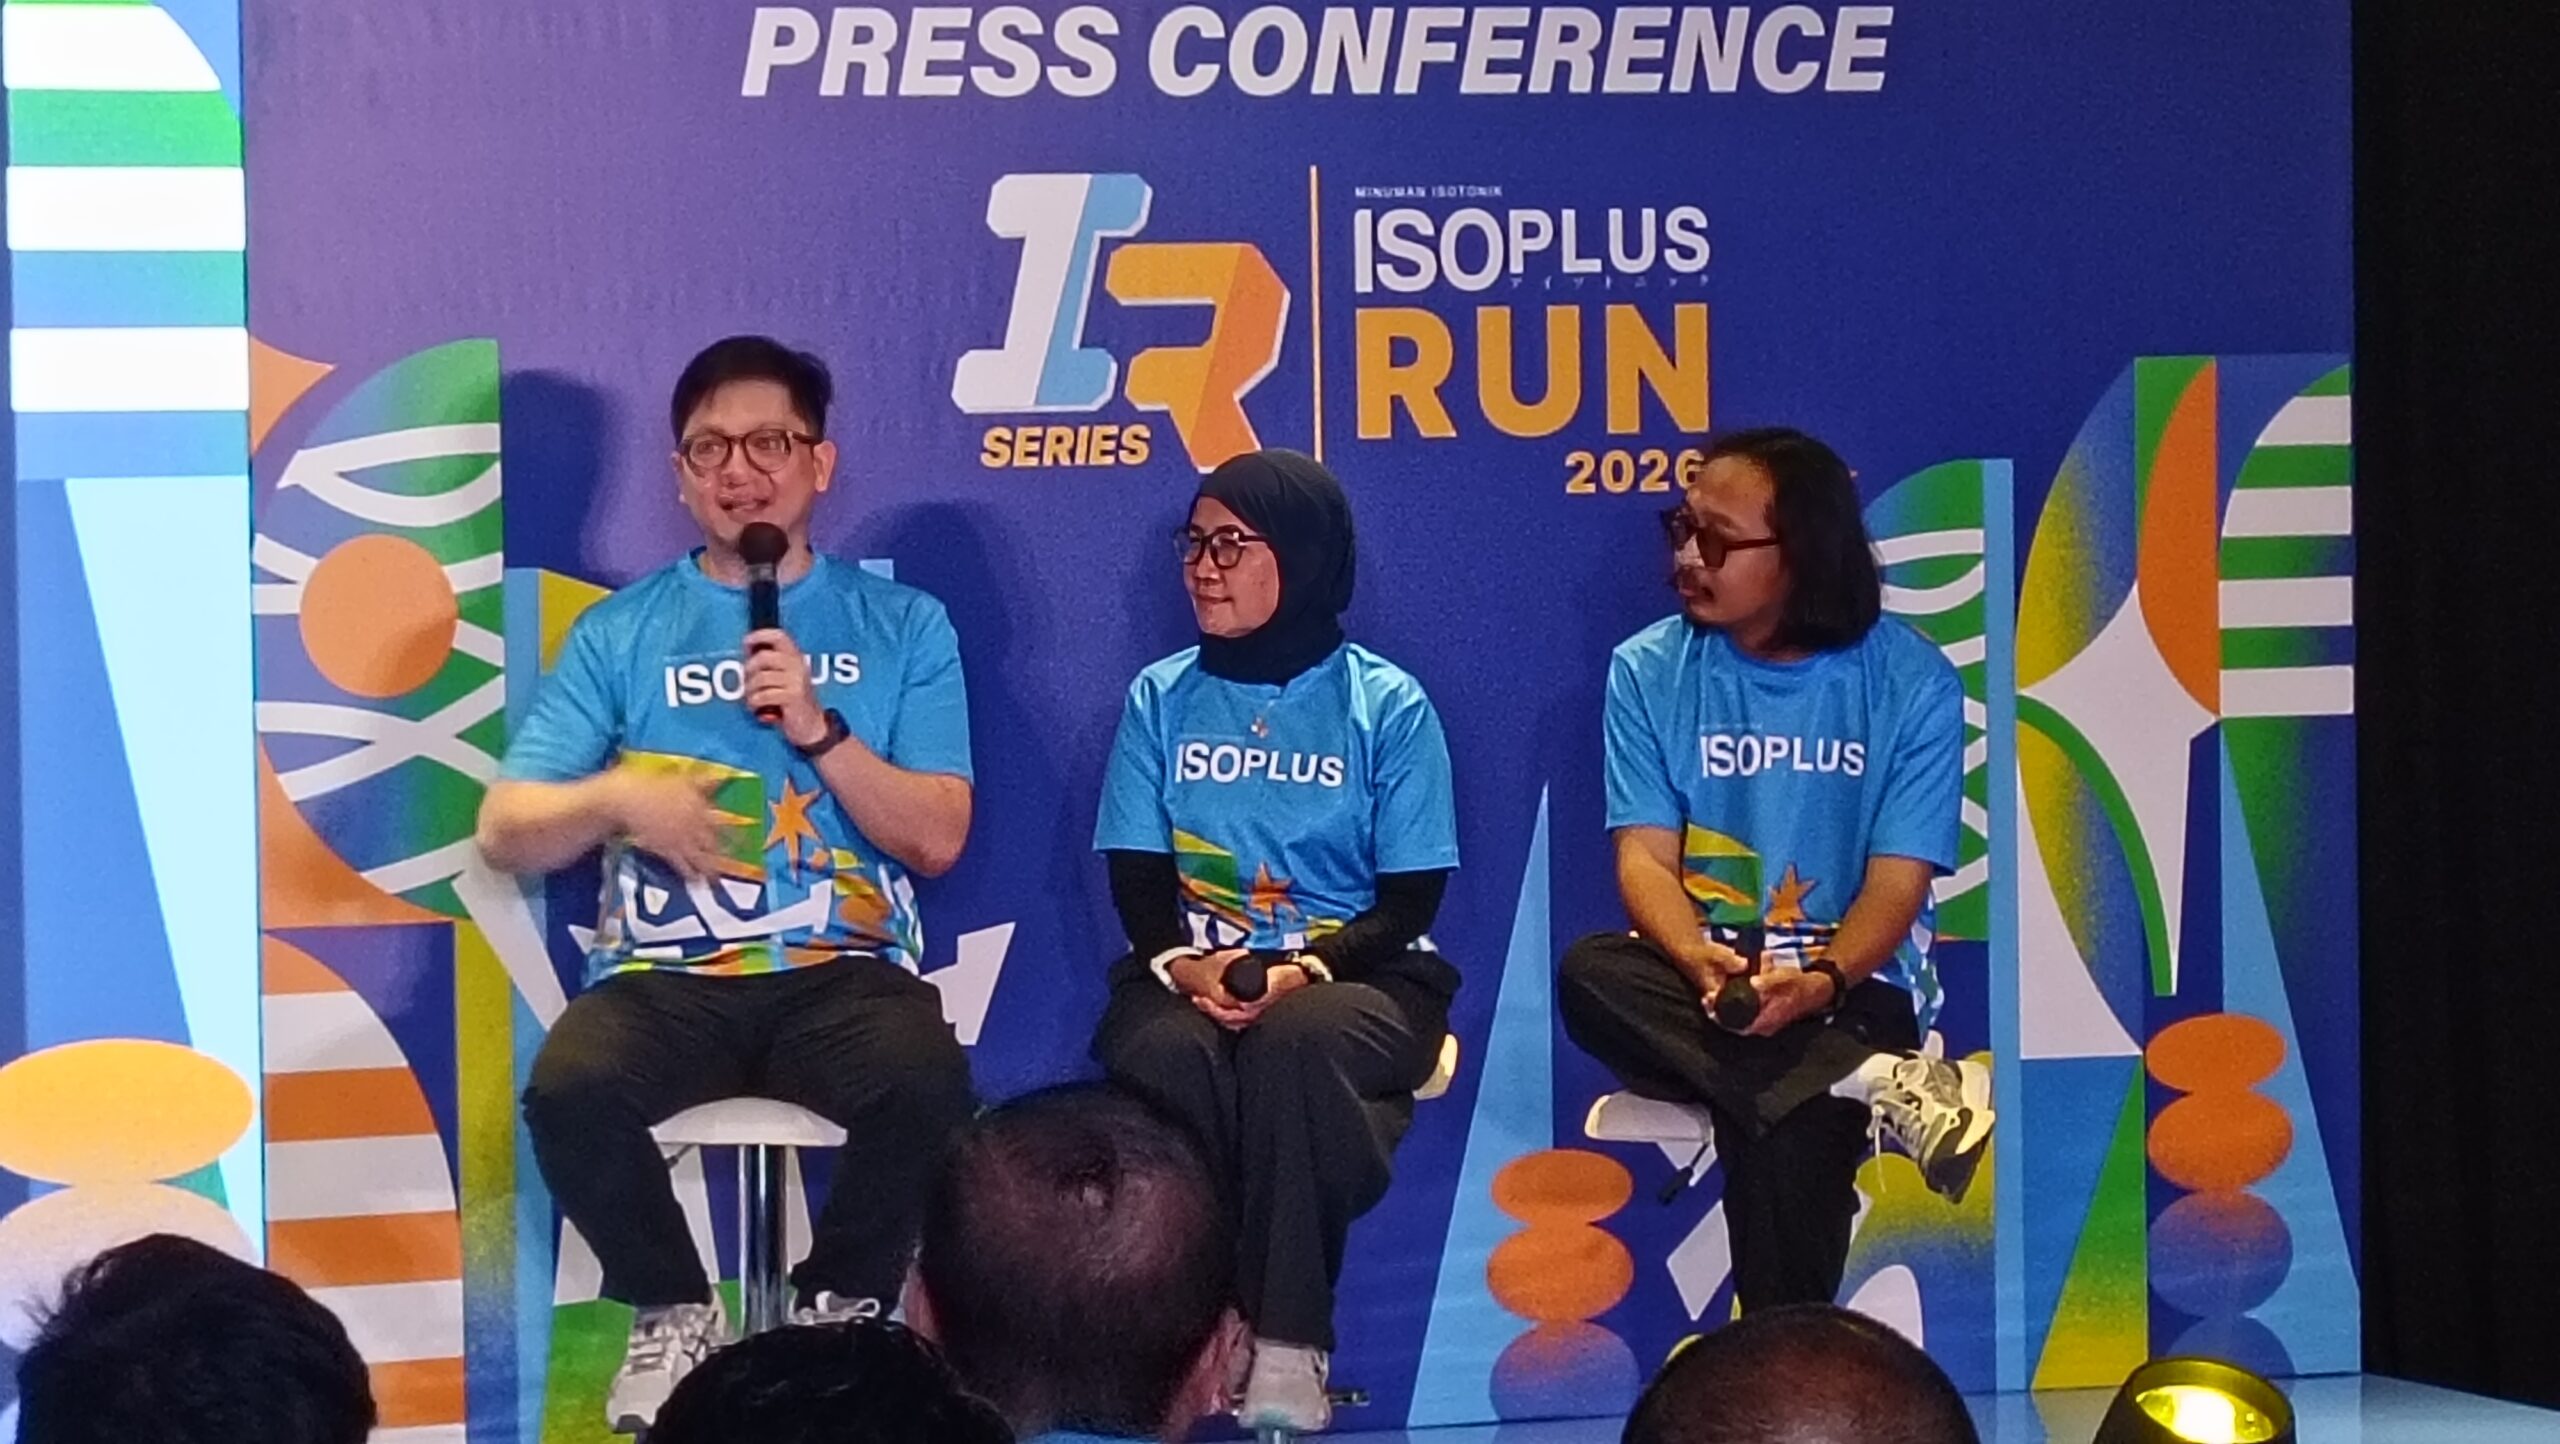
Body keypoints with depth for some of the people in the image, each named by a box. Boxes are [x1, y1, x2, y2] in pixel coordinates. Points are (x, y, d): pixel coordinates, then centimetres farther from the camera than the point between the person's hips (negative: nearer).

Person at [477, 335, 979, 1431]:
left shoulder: (900, 625, 10)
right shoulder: (620, 632, 11)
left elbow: (938, 840, 3)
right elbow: (506, 834, 8)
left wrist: (818, 727, -11)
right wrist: (618, 795, -12)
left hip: (843, 971, 0)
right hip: (666, 976, 1)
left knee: (927, 1083, -34)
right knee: (569, 1089, -33)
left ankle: (839, 1313, -5)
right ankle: (672, 1313, -3)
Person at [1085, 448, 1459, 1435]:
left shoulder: (1386, 703, 0)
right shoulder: (1161, 697, 8)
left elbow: (1411, 899, -3)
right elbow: (1137, 878, 5)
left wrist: (1308, 969, -20)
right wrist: (1181, 961, -17)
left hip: (1355, 978, -2)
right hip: (1191, 975, 2)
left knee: (1296, 1040, -38)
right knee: (1164, 1055, -35)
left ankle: (1286, 1343, -33)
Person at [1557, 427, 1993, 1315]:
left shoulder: (1911, 682, -3)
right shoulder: (1650, 671, 3)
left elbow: (1897, 878, -7)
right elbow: (1645, 857, -3)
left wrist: (1822, 978, -28)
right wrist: (1698, 960, -25)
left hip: (1852, 986, -3)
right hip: (1701, 981, 3)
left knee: (1780, 1127, -36)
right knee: (1591, 974, -32)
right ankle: (1882, 1085, -35)